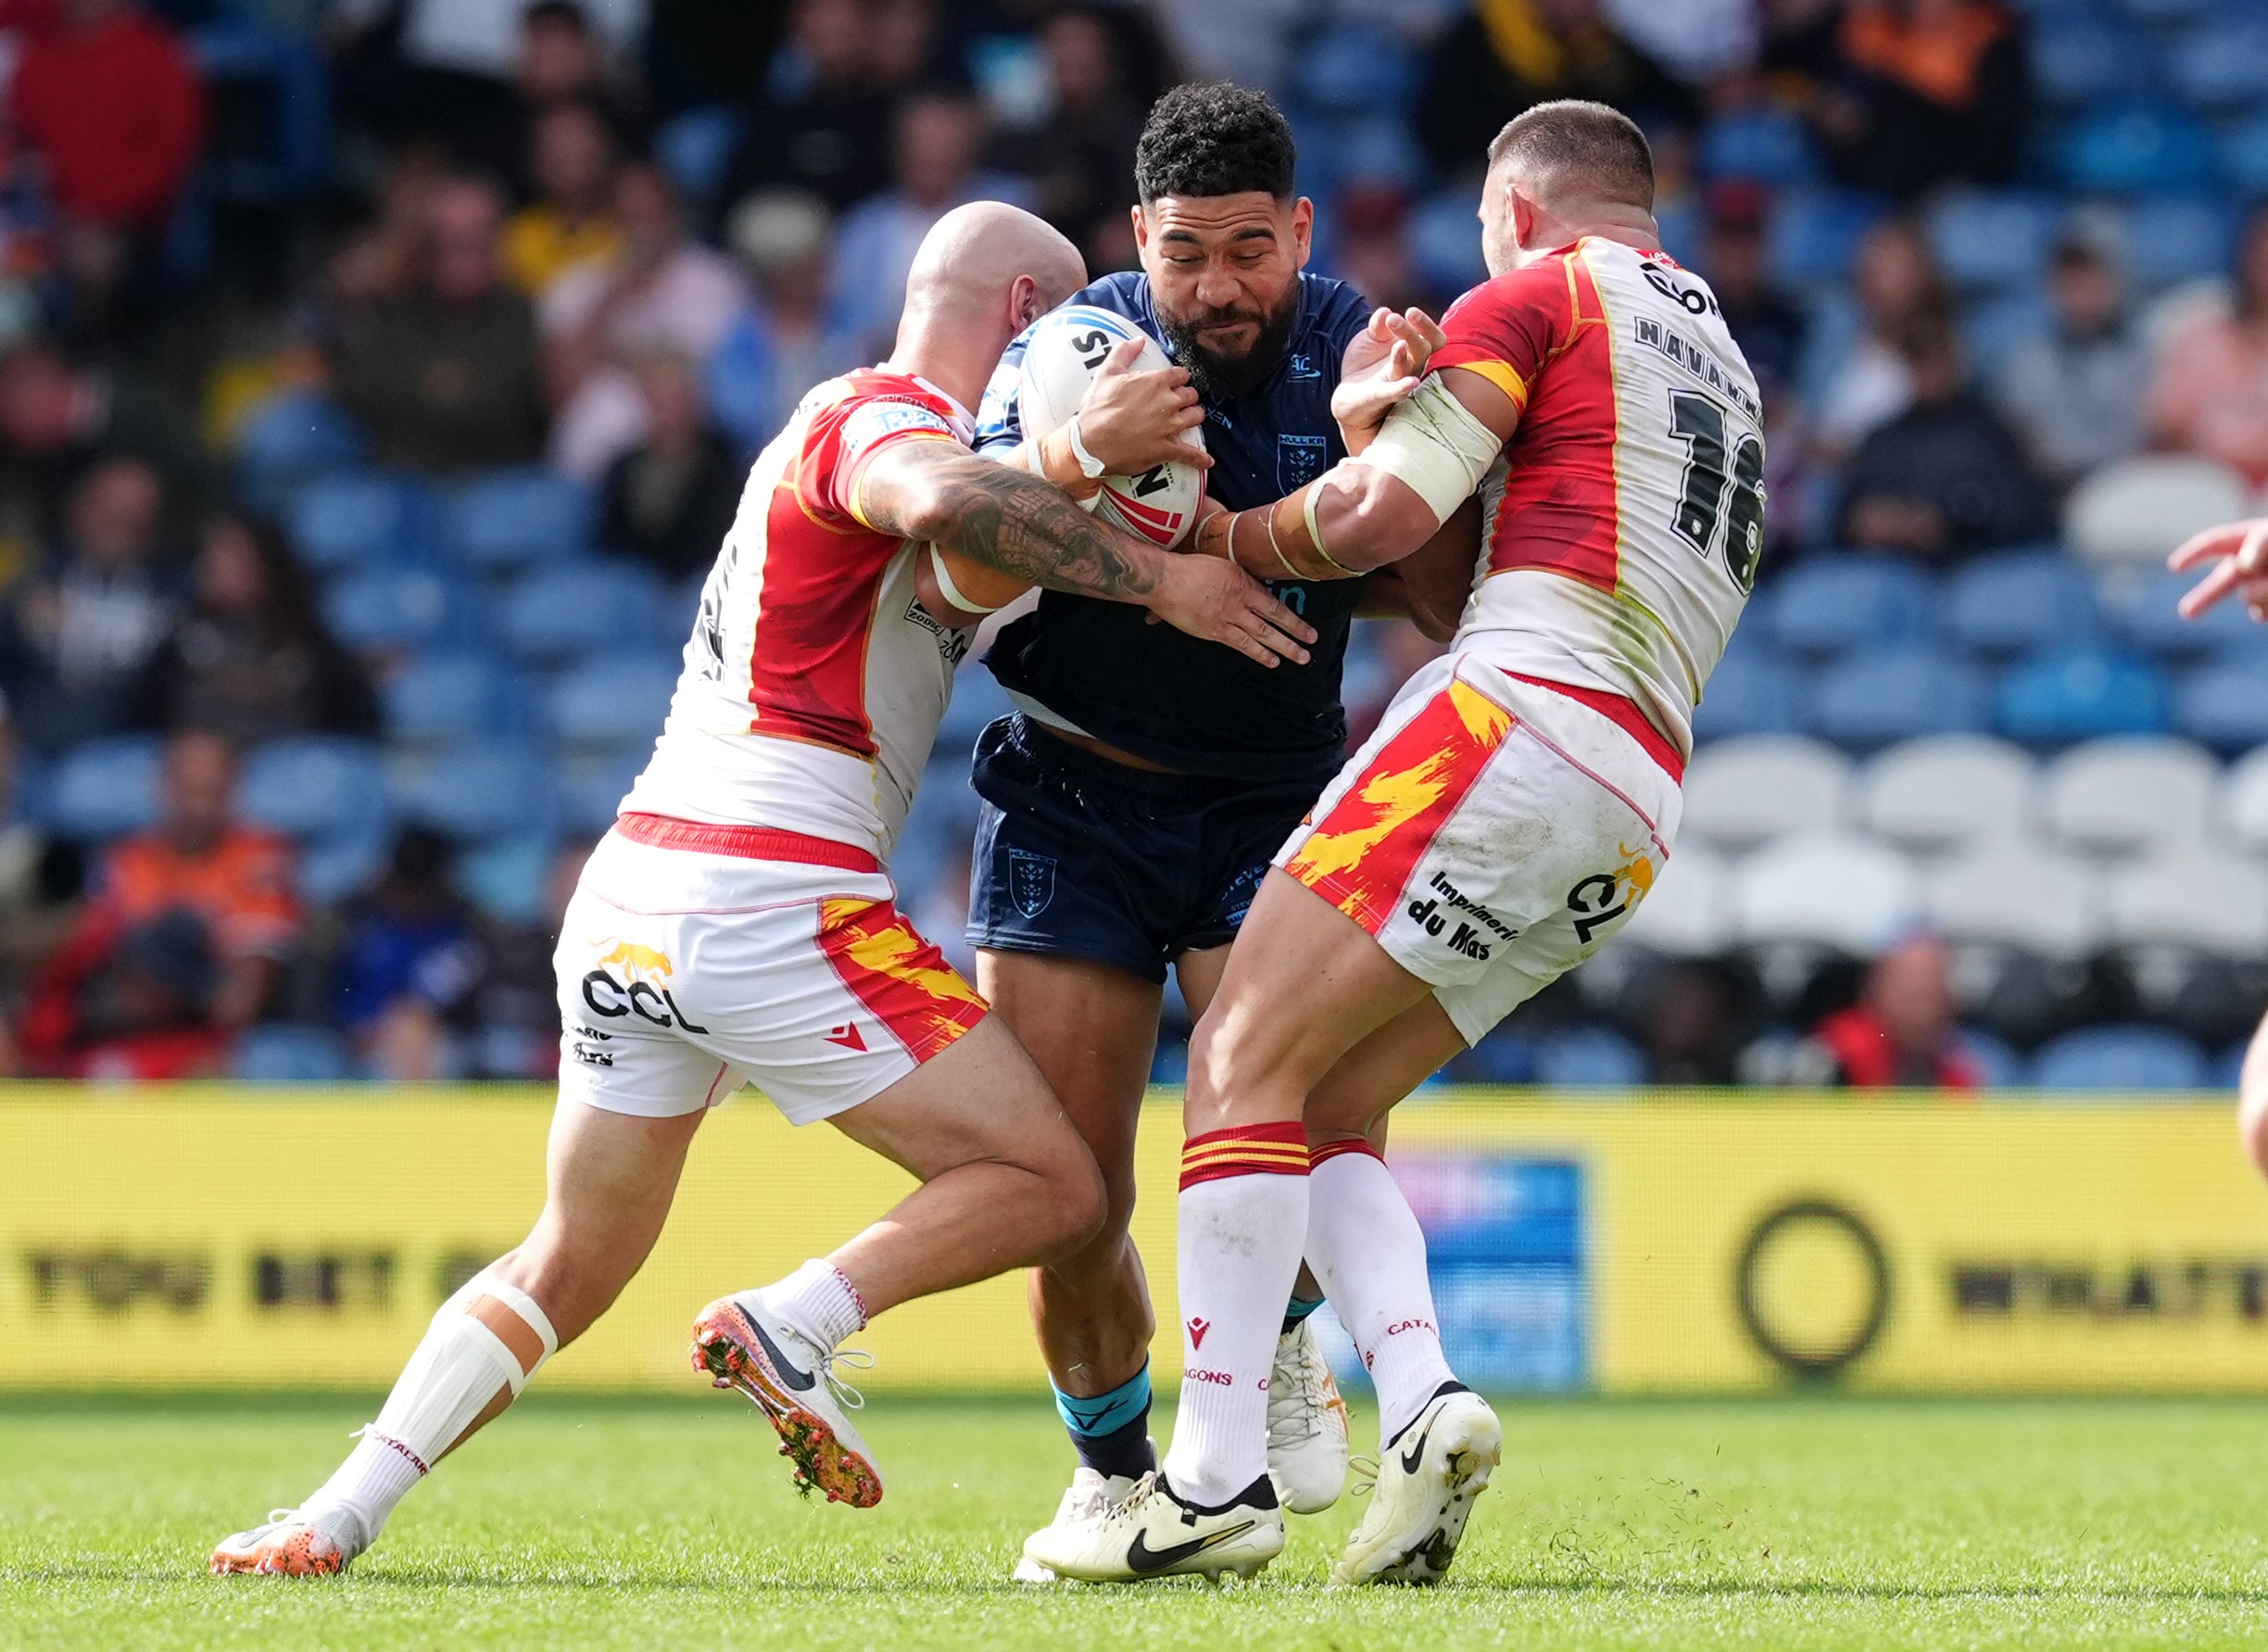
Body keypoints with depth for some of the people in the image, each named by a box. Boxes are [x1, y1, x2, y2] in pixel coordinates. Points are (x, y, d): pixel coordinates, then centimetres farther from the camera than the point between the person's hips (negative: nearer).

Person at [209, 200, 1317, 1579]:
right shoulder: (884, 418, -8)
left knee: (567, 1268, 16)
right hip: (773, 893, -9)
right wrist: (1160, 581, -25)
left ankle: (339, 1515, 6)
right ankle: (796, 1324, -19)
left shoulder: (853, 417, 22)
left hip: (630, 896, 9)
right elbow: (947, 502, -31)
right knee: (1052, 1189, -4)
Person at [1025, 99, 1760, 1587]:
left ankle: (1218, 1479, -15)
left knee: (1244, 1061, -8)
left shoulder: (1539, 295, 4)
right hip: (1637, 814, 9)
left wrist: (1228, 537, 11)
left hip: (1516, 725, -9)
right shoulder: (1722, 362, 29)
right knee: (1327, 1107, 11)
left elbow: (1383, 514, -5)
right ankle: (1422, 1399, -11)